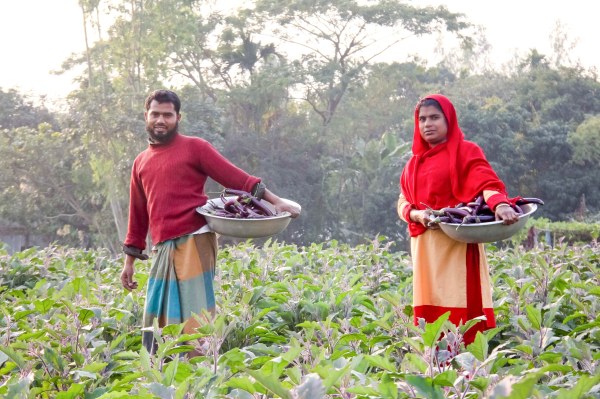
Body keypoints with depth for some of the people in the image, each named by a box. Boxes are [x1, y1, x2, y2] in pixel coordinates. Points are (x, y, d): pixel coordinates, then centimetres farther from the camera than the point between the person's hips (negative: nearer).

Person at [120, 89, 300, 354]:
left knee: (194, 321, -10)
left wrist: (275, 200, -12)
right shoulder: (141, 163, 21)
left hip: (194, 242, -6)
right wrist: (129, 261, 24)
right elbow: (138, 214, 26)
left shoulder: (193, 147, 5)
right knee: (157, 320, 5)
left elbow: (234, 176, -2)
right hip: (164, 250, 6)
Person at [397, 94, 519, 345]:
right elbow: (403, 201, 15)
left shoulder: (465, 151, 3)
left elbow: (486, 183, -13)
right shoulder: (415, 162, 22)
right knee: (431, 310, 1)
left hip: (456, 244, -5)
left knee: (458, 311, -13)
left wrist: (500, 203, -36)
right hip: (424, 246, 6)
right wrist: (416, 214, -9)